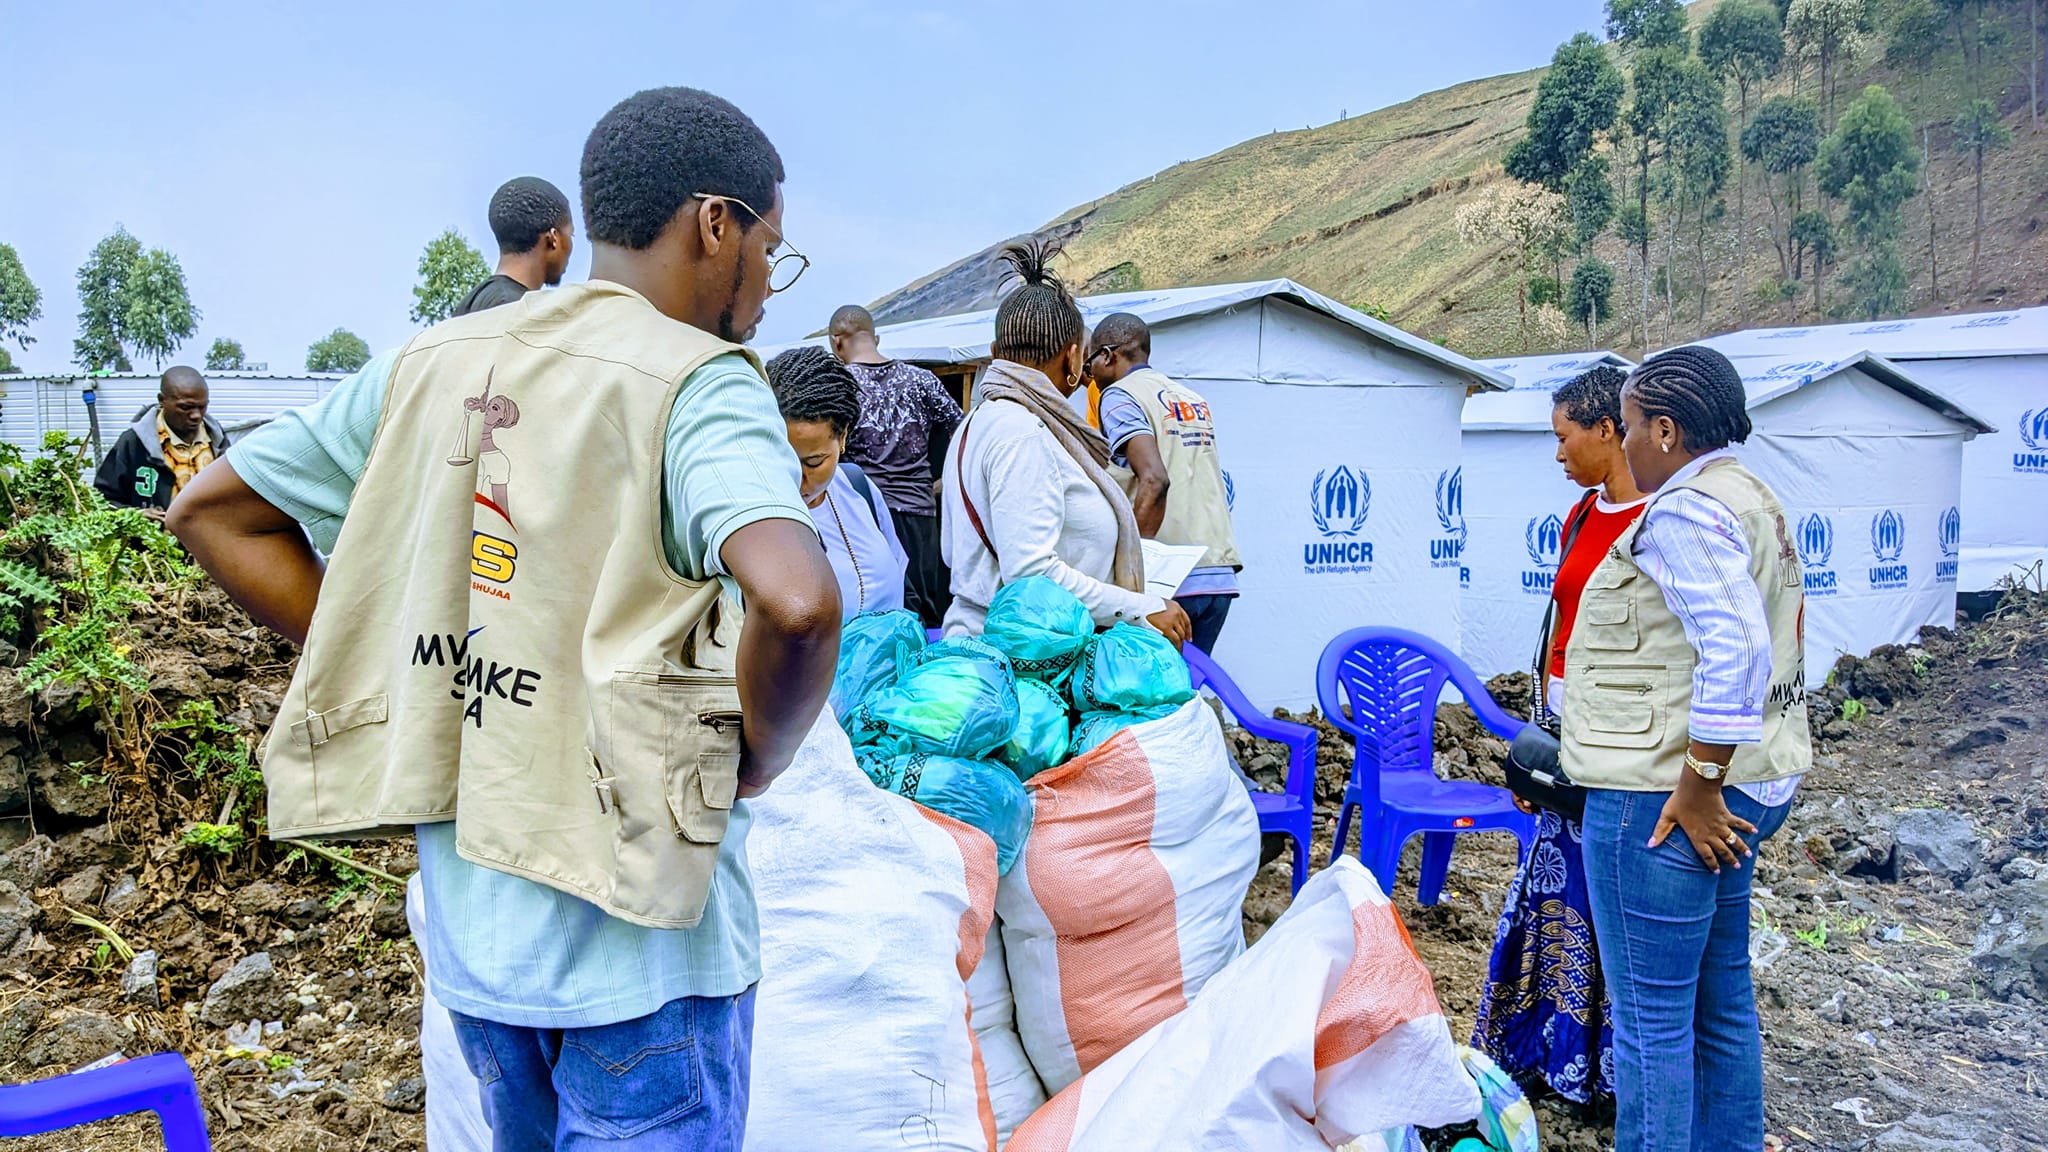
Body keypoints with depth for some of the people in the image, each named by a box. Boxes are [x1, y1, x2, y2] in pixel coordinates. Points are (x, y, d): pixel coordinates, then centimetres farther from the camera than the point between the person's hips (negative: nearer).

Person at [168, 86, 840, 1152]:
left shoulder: (431, 362, 4)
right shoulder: (699, 383, -16)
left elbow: (211, 509, 12)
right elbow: (795, 601, -34)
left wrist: (398, 670, 8)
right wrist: (758, 759, -14)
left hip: (466, 912, 7)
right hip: (634, 928, -6)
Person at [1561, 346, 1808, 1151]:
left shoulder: (1683, 510, -15)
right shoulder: (1754, 501, 17)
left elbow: (1735, 649, -27)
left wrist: (1697, 786, -21)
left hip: (1666, 794, -11)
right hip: (1749, 785, 11)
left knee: (1650, 1019, -2)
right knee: (1722, 1001, 19)